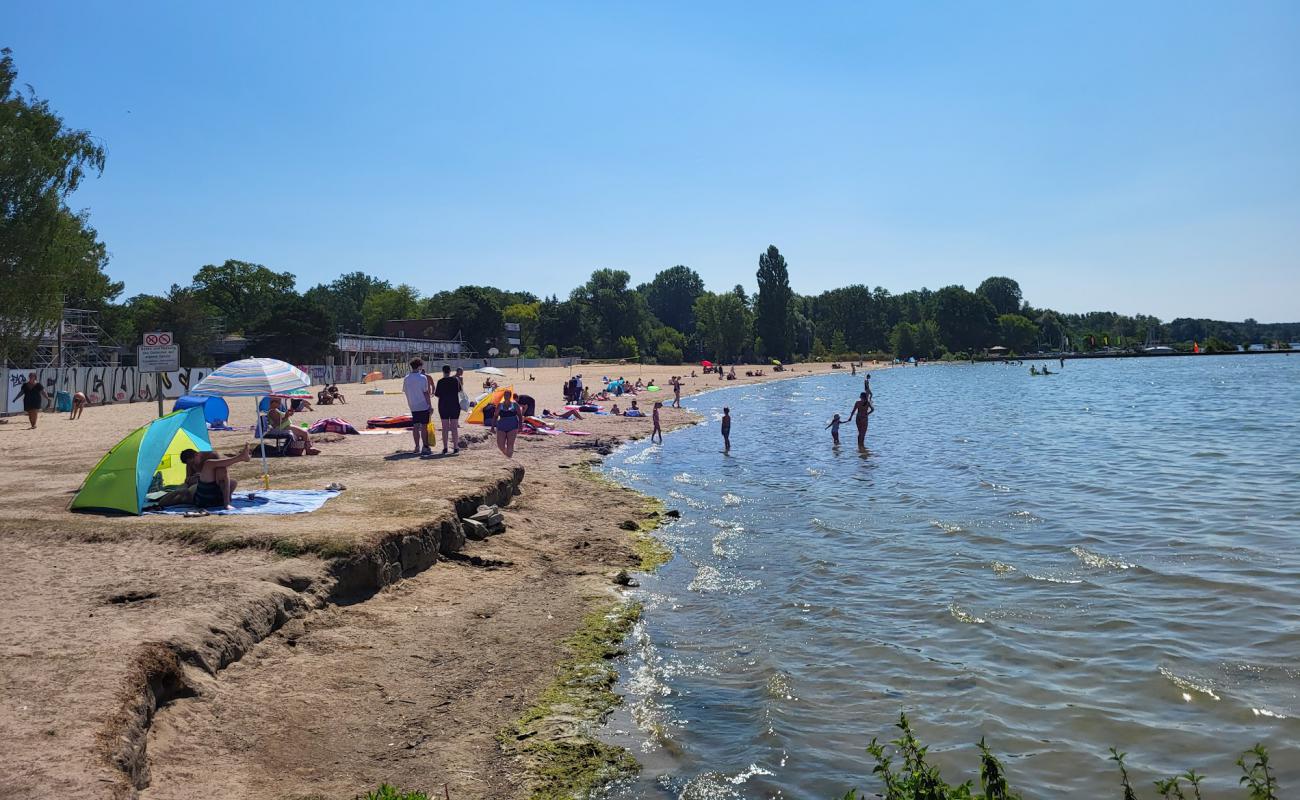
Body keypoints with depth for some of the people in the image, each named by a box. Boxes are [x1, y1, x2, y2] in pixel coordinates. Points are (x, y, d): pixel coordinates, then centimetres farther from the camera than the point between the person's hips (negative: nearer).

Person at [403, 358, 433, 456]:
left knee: (415, 427, 9)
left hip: (413, 406, 5)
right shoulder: (422, 378, -12)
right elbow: (426, 393, -12)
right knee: (424, 426, -1)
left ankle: (417, 447, 12)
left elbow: (405, 392, 9)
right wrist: (430, 405, -7)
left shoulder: (406, 378, 3)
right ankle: (425, 447, -1)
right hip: (423, 405, -5)